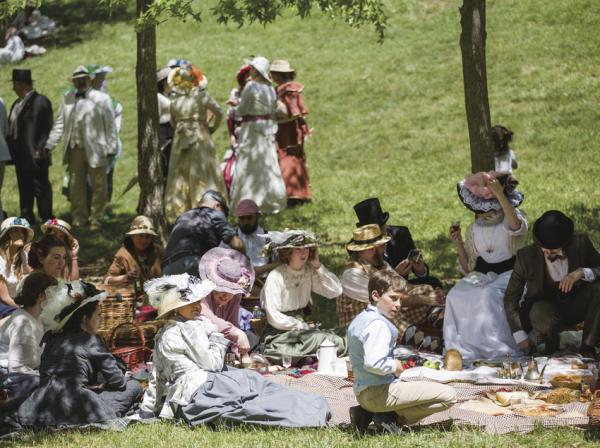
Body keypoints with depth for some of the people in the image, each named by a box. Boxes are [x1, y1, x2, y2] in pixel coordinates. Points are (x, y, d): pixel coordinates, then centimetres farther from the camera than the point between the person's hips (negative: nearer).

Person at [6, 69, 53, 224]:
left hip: (36, 155, -9)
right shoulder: (17, 104, 15)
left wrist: (41, 149, -21)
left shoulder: (39, 102, -12)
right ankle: (27, 221, 20)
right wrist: (11, 150, 12)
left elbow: (46, 129, -16)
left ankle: (47, 221, 0)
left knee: (41, 189, -5)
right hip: (21, 157, 9)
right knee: (24, 190, 13)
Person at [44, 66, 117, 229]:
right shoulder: (68, 98, 9)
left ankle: (96, 220, 11)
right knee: (76, 187, 9)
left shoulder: (102, 99, -2)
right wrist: (49, 145, 5)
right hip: (75, 149, 4)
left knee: (98, 186, 2)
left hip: (95, 150, -4)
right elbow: (60, 124, 10)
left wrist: (110, 148, -6)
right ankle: (79, 220, 19)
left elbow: (111, 125, -2)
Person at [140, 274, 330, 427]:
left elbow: (157, 378, 26)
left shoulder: (163, 335, 23)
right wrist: (219, 337, 8)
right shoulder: (190, 328, -4)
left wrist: (148, 410, 32)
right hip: (200, 387, -8)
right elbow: (212, 363, -6)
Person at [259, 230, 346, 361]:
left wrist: (318, 266, -6)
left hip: (301, 330, 6)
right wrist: (303, 326, -11)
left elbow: (336, 290, -5)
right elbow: (274, 318, -16)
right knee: (317, 338, -32)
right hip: (278, 335, -6)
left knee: (338, 342, -20)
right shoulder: (275, 277, -12)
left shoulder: (309, 272, 6)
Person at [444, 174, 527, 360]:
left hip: (508, 274, -4)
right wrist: (459, 244, -1)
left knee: (488, 295, -36)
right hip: (481, 275, 4)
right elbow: (468, 268, 15)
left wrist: (500, 193, -33)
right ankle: (464, 352, -22)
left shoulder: (509, 221, 1)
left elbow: (515, 224, -28)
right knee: (456, 296, -26)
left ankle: (498, 350, -28)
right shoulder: (473, 229, 14)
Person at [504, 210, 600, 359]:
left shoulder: (581, 244, -13)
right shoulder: (526, 256, -16)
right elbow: (511, 297, -10)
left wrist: (582, 272, -31)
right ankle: (552, 343, -2)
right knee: (540, 314, -39)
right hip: (545, 308, -2)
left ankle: (588, 348, -15)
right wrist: (521, 337, -18)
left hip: (576, 306, 2)